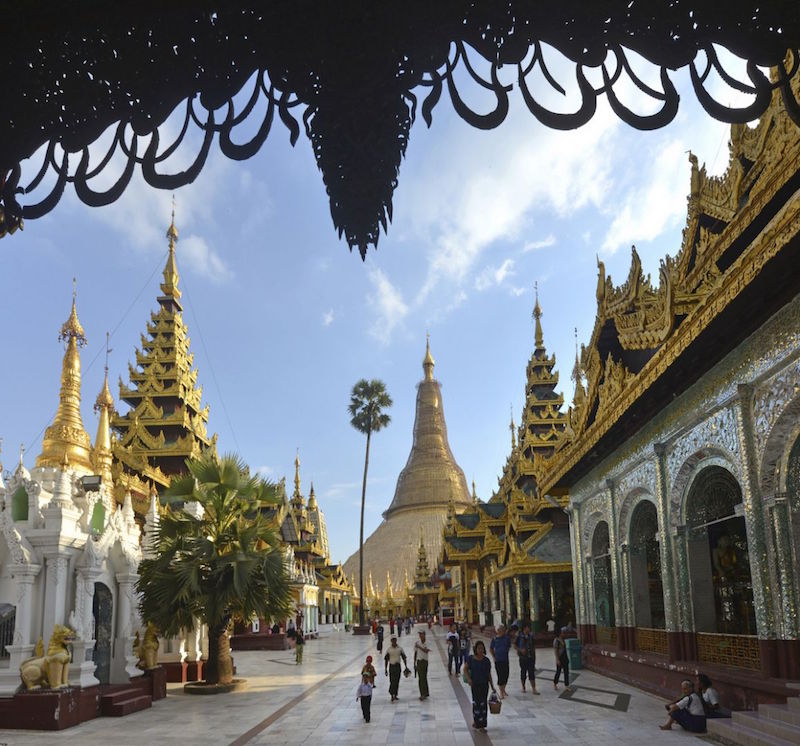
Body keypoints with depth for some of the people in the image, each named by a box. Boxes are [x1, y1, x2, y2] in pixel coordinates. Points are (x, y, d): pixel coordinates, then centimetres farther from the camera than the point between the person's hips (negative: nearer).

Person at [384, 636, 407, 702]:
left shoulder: (400, 648, 2)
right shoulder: (388, 649, -2)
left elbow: (404, 658, 7)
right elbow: (386, 659, 3)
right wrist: (385, 669, 1)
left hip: (398, 666, 2)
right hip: (391, 666, -2)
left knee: (397, 681, 8)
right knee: (392, 681, -10)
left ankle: (395, 695, 20)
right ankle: (392, 695, -9)